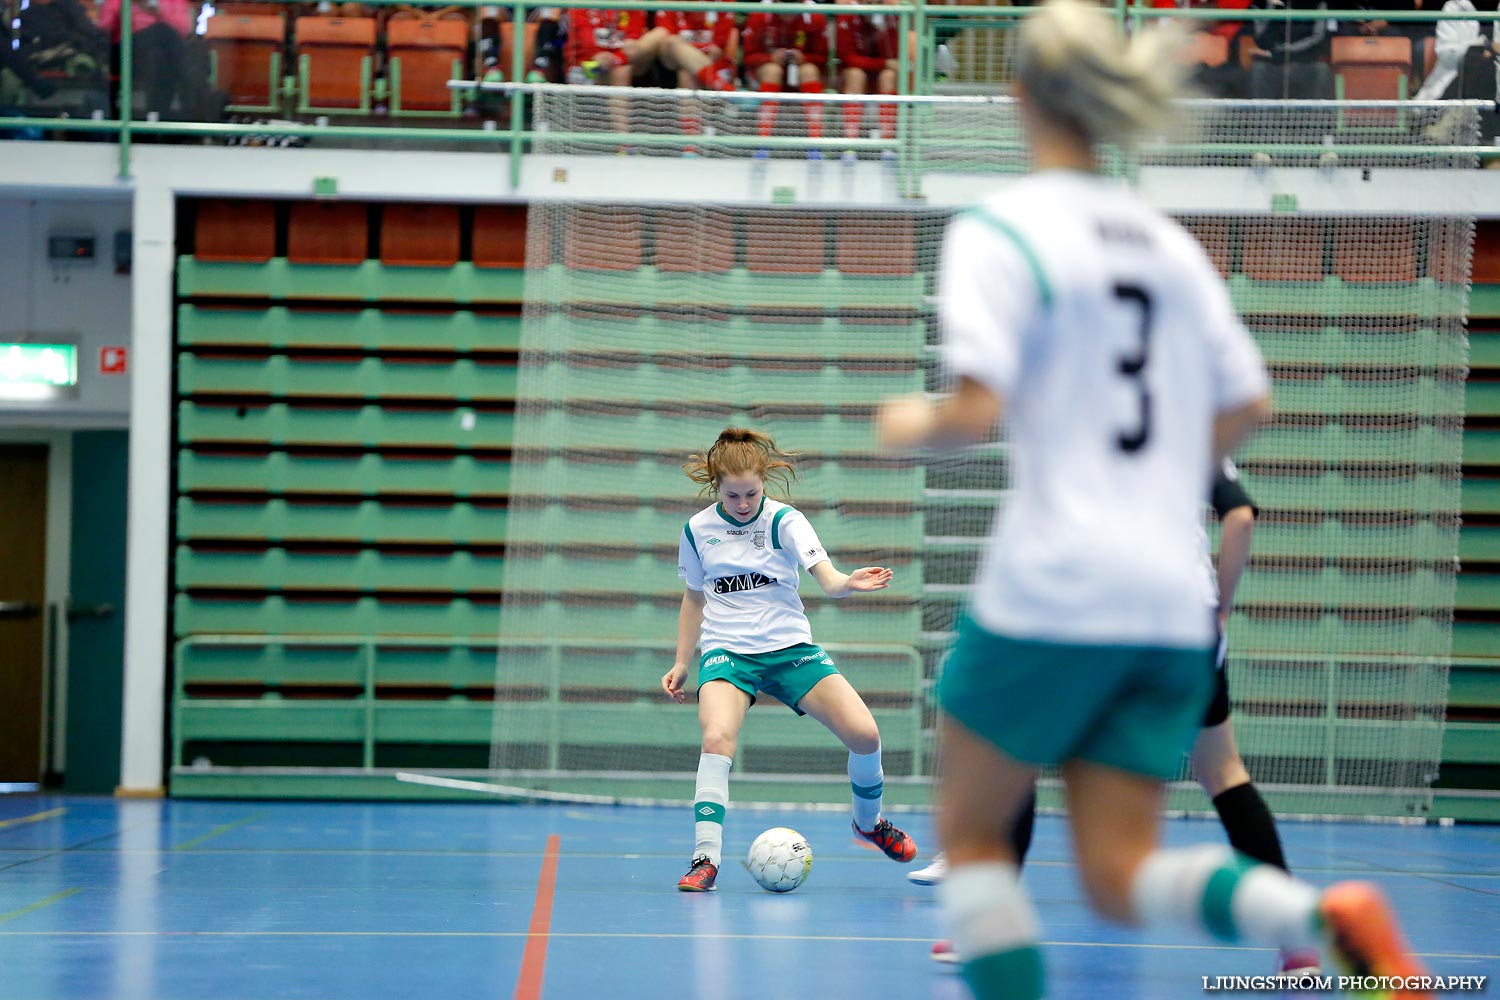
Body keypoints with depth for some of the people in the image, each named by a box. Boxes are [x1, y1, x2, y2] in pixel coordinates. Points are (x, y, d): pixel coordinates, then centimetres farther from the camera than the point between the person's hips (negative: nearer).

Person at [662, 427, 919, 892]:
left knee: (864, 734, -12)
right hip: (726, 651, 0)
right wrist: (681, 663, 16)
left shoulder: (784, 520, -6)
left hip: (790, 647, 0)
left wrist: (847, 584, -42)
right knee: (717, 737, -30)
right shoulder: (697, 530, 2)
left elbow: (827, 578, -18)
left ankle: (869, 822, 19)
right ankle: (704, 859, -29)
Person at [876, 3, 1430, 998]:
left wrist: (915, 423, 5)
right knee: (1122, 874, 5)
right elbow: (1246, 407, 15)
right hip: (1174, 596, 6)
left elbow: (978, 409, -16)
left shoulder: (1001, 229, -6)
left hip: (1052, 585, -6)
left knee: (970, 831, 12)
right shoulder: (1169, 241, 14)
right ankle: (1326, 915, -21)